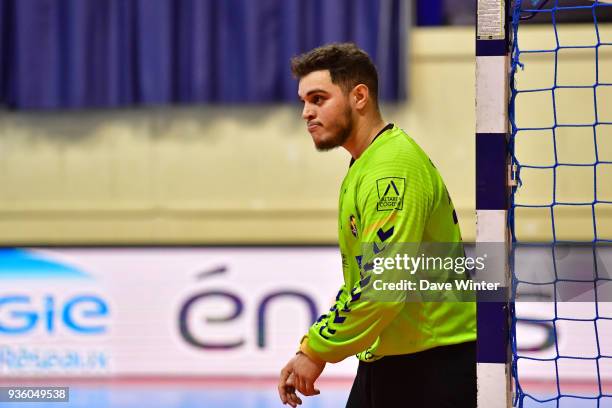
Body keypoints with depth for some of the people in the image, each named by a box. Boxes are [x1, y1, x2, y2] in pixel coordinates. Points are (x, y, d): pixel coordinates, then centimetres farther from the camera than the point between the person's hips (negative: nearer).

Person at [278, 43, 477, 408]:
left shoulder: (393, 168, -18)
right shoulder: (363, 168, 15)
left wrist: (319, 351, -17)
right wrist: (312, 347, 11)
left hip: (434, 366, -10)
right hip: (384, 361, 10)